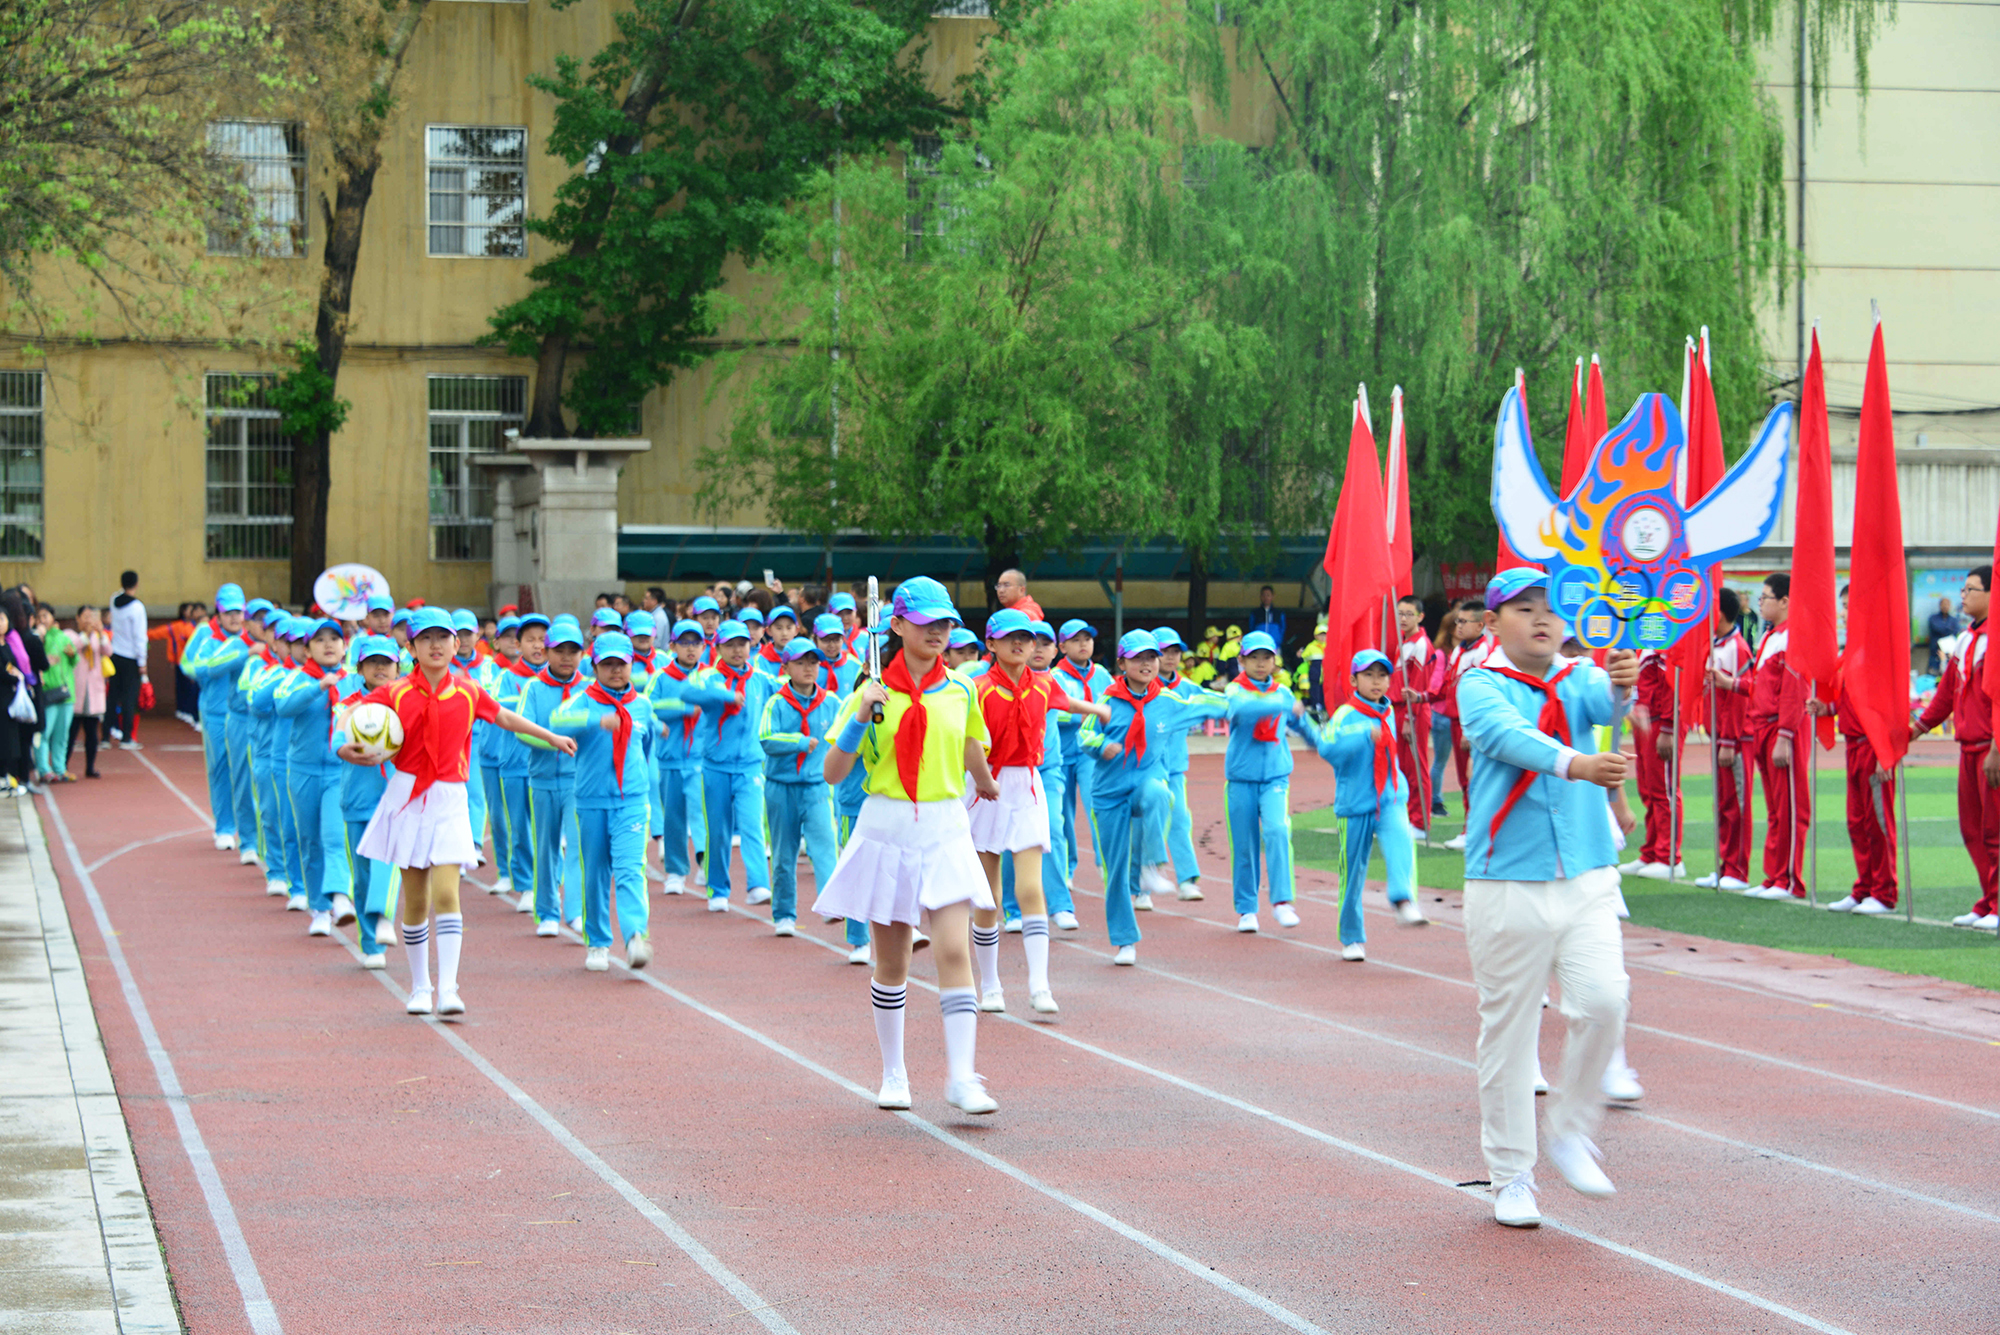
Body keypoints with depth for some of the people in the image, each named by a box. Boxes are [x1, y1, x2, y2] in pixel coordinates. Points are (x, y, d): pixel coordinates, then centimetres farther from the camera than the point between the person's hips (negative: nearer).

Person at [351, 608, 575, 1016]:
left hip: (449, 802, 0)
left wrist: (551, 738, 31)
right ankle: (419, 987, 17)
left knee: (445, 893, -13)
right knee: (415, 901, 4)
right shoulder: (396, 693, 0)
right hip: (407, 798, 0)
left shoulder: (468, 694, 4)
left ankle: (448, 989, -16)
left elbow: (504, 717, 20)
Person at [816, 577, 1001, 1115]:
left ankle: (962, 1078, -15)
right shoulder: (872, 691, -1)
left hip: (946, 830, 1)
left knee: (953, 951, -13)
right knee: (892, 963, 8)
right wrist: (861, 718, -18)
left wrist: (987, 787, 41)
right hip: (886, 828, -1)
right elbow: (832, 773, -5)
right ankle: (893, 1075, 23)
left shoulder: (961, 690, 5)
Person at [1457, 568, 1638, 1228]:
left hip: (1587, 880, 3)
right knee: (1508, 1030, 1)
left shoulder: (1579, 679, 8)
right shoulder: (1481, 686, -2)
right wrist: (1573, 764, -43)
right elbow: (1509, 735, -24)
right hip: (1507, 886, -3)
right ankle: (1511, 1178, 14)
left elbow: (1604, 704, -16)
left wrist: (1621, 683, -41)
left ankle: (1570, 1131, 10)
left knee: (1604, 1001, -13)